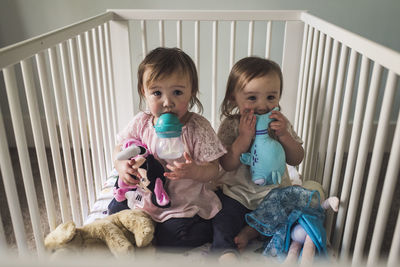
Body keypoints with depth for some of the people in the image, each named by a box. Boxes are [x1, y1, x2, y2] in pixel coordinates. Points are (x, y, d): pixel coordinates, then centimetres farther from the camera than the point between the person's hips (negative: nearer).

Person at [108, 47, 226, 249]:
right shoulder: (141, 123, -7)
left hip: (185, 205, -4)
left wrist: (194, 171, -38)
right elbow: (120, 148, 6)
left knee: (169, 240, -19)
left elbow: (212, 169, -15)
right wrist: (121, 166, -17)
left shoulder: (198, 128, -17)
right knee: (116, 209, 0)